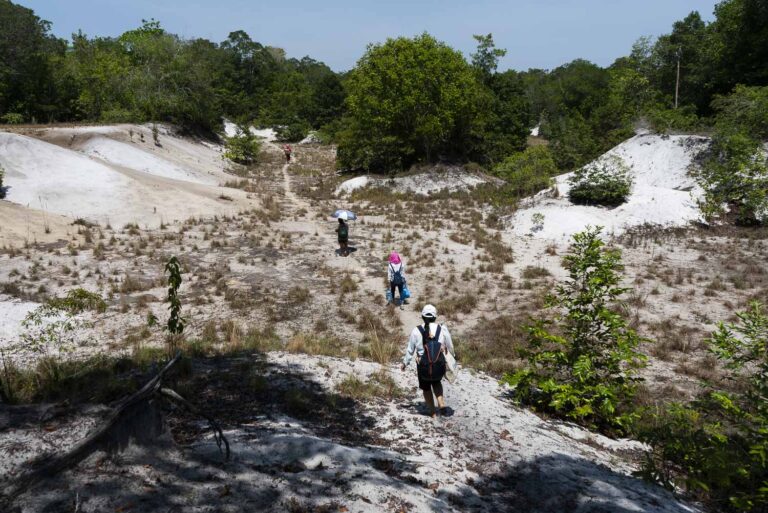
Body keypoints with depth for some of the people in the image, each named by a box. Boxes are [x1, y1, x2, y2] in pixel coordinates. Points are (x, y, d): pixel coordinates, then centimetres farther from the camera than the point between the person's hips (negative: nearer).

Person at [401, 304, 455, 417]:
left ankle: (433, 412, 31)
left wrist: (405, 363, 13)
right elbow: (450, 346, 4)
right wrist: (453, 356, 24)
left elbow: (410, 349, -1)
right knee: (436, 382, 31)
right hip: (439, 366, 1)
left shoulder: (416, 331, -8)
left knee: (426, 388, 23)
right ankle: (441, 404, 12)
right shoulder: (442, 329, -7)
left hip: (423, 367, -1)